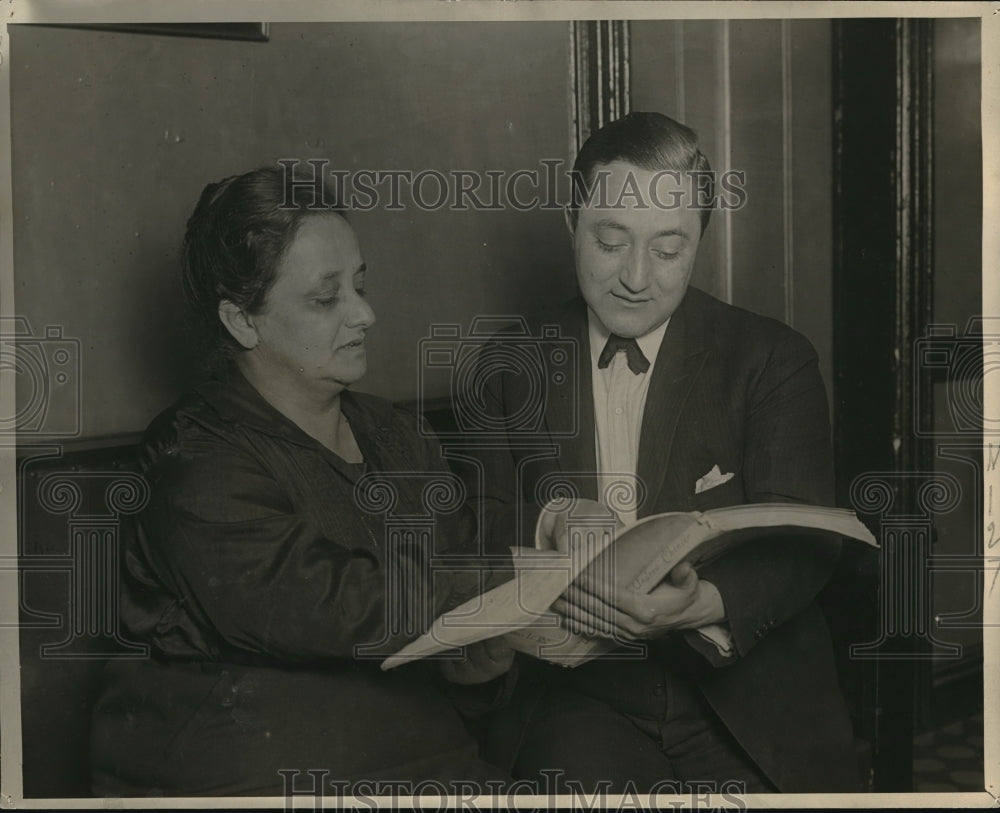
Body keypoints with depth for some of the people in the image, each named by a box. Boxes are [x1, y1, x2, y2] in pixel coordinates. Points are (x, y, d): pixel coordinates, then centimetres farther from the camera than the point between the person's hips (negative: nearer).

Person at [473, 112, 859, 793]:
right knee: (579, 772, -28)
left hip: (744, 693, 0)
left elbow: (802, 541, -5)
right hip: (581, 695, 0)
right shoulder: (514, 370, 9)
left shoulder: (775, 360, 3)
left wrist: (707, 604, -25)